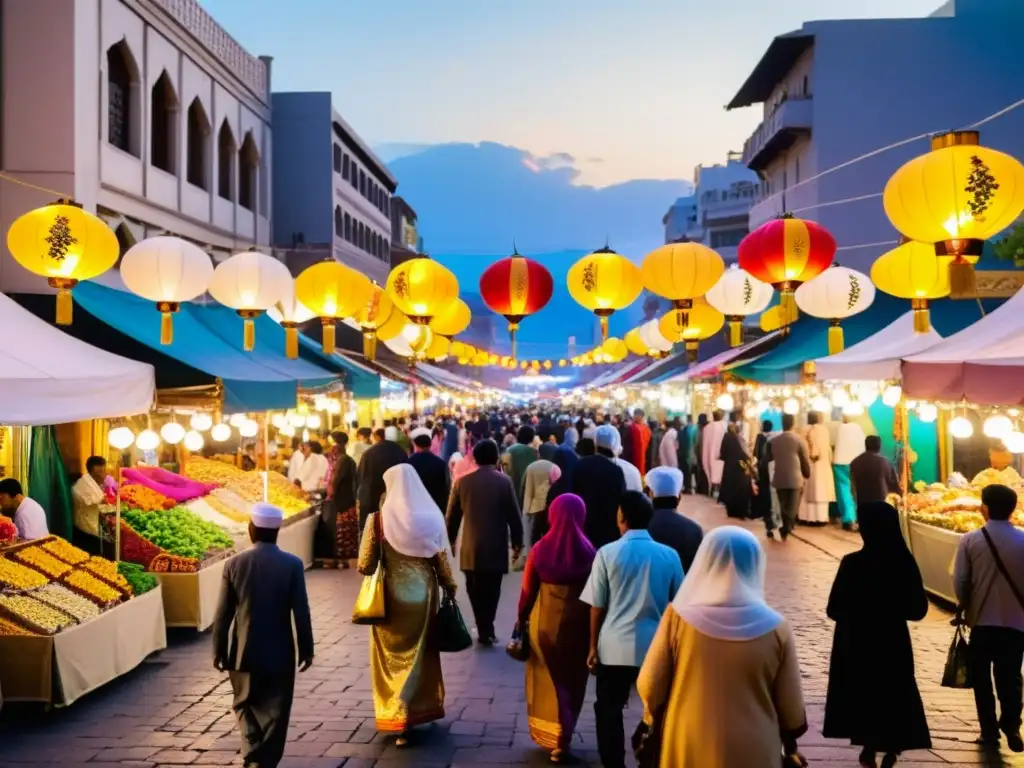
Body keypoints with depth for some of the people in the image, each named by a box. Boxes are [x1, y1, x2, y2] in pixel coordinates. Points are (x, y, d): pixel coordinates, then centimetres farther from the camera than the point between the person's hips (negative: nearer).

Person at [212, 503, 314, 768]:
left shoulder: (235, 564, -7)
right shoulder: (292, 565, -9)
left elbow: (223, 614, -3)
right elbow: (301, 613, -7)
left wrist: (219, 651, 7)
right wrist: (306, 649, 3)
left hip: (244, 651, 1)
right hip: (279, 652, -1)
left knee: (245, 704, 19)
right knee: (274, 711, 9)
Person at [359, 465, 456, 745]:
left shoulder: (379, 518, -13)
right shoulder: (432, 517, -6)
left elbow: (366, 565, -8)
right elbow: (442, 561, -1)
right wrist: (450, 589, 13)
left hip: (392, 595, -2)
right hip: (422, 593, 2)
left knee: (394, 656, 10)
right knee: (420, 653, 19)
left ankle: (397, 717, 6)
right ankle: (419, 709, 28)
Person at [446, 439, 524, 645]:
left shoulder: (462, 481, 0)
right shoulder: (504, 481, -8)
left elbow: (452, 515, 5)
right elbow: (514, 515, -6)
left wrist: (450, 540, 17)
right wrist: (517, 543, 4)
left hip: (470, 548, 2)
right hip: (495, 547, -2)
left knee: (475, 590, 11)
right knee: (491, 590, 5)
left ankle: (484, 630, 10)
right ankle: (486, 631, 5)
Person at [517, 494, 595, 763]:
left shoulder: (540, 550, -11)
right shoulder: (588, 552, -13)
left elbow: (527, 591, -3)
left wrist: (521, 619, 13)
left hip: (544, 623, 1)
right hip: (576, 626, -1)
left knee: (546, 680, 18)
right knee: (570, 682, 15)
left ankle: (546, 733, 31)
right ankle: (561, 741, 20)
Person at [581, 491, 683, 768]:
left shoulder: (607, 553, -6)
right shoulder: (669, 555, -2)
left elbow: (597, 606, -2)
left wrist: (593, 646, 9)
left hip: (615, 646, -1)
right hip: (657, 646, 1)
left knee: (609, 710, 12)